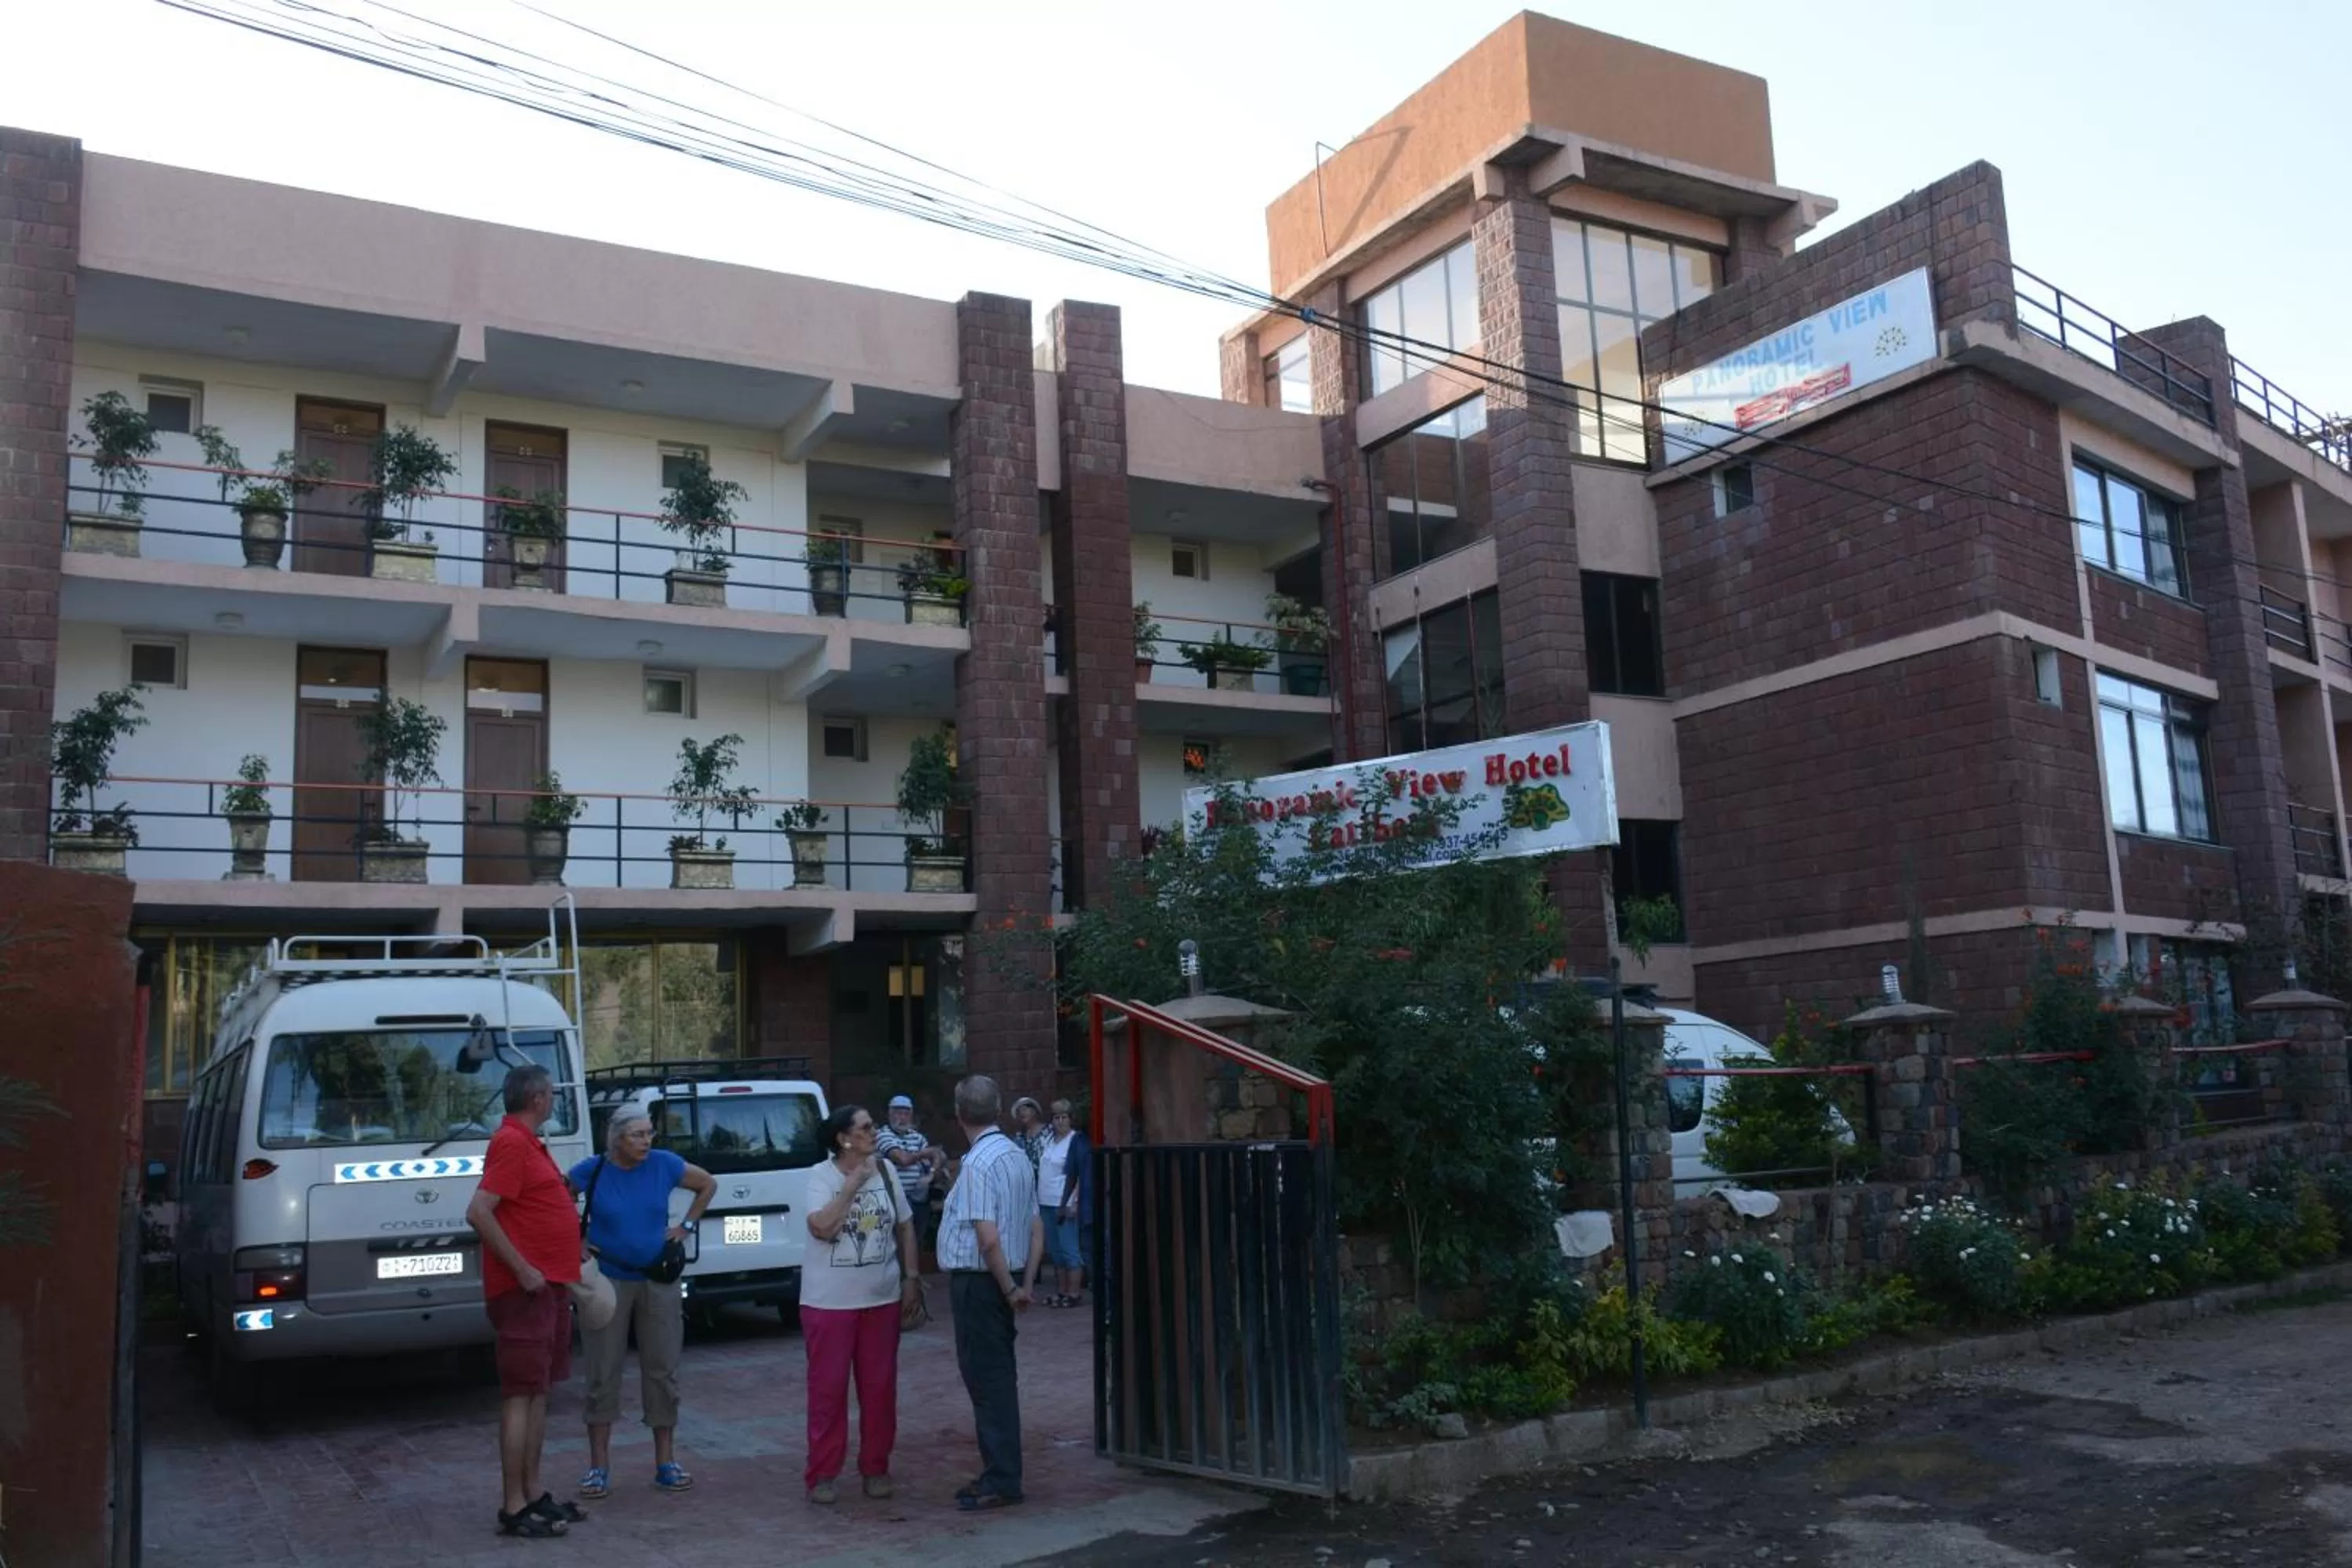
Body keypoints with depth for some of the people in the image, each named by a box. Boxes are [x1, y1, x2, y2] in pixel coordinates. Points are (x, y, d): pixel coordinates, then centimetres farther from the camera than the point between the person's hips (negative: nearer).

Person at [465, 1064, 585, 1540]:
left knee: (538, 1393, 13)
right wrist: (522, 1270, -22)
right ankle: (514, 1509, -1)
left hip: (548, 1286, 10)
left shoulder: (528, 1143, 15)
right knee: (521, 1396, -6)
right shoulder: (511, 1143, -15)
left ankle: (533, 1494, 20)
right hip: (527, 1289, -10)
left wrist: (569, 1252, 21)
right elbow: (478, 1213, -23)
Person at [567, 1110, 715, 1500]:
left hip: (659, 1281, 2)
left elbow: (708, 1185, 10)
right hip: (607, 1281, -2)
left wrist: (686, 1226, 3)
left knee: (662, 1371, 6)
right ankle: (599, 1467, 11)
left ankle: (666, 1463, 16)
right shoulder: (592, 1171, -10)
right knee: (603, 1373, 1)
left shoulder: (664, 1165, -5)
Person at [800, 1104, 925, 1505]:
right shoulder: (821, 1175, -10)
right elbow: (822, 1227, -25)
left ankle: (876, 1468, 22)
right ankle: (822, 1475, 12)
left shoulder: (886, 1170, 2)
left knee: (879, 1386, 9)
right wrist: (853, 1183, -22)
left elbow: (905, 1227, 10)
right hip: (829, 1302, -4)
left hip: (882, 1298, 4)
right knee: (828, 1388, 2)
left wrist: (912, 1277, 7)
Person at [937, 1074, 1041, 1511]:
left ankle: (1001, 1481, 4)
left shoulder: (979, 1163, -19)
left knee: (987, 1379, -2)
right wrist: (1026, 1284, 9)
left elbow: (988, 1238, -24)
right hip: (1004, 1282, 9)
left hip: (979, 1281, -9)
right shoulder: (1017, 1156, 9)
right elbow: (1036, 1229, 12)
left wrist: (1009, 1289, -13)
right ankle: (1001, 1474, 24)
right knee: (998, 1377, 16)